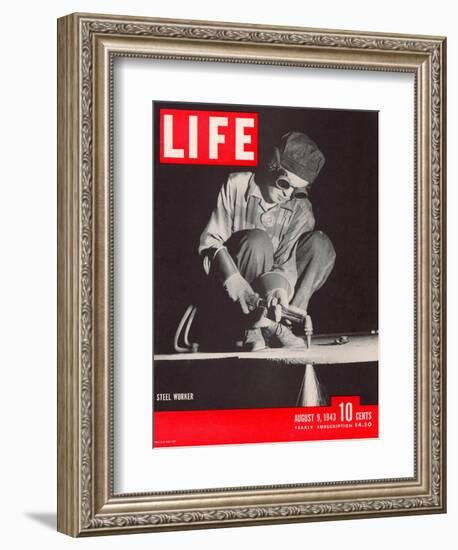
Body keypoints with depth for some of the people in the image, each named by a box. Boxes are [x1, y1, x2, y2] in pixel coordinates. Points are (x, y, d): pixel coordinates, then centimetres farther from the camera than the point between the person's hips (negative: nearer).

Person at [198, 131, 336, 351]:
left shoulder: (300, 208, -2)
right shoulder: (237, 186, -8)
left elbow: (287, 259, -12)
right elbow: (210, 240, -13)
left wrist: (280, 285, -37)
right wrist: (235, 283, -29)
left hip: (269, 287, 3)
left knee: (320, 244, -17)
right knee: (257, 240, -32)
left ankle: (284, 323, -24)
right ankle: (253, 328, -29)